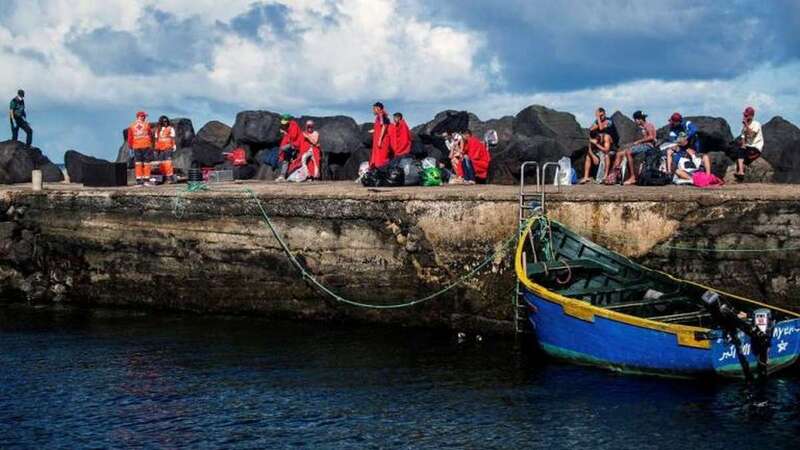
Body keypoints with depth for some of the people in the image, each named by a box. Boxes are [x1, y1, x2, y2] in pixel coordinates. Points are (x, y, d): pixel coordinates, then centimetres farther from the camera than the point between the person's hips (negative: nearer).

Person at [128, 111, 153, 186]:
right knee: (146, 163, 2)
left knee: (138, 164, 3)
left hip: (136, 147, 2)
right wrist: (151, 144, 17)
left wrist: (130, 146, 17)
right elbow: (150, 135, 4)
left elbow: (130, 137, 7)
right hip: (146, 146, -2)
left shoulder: (132, 126, 6)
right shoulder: (146, 124, -1)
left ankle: (139, 181, -1)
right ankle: (146, 180, -1)